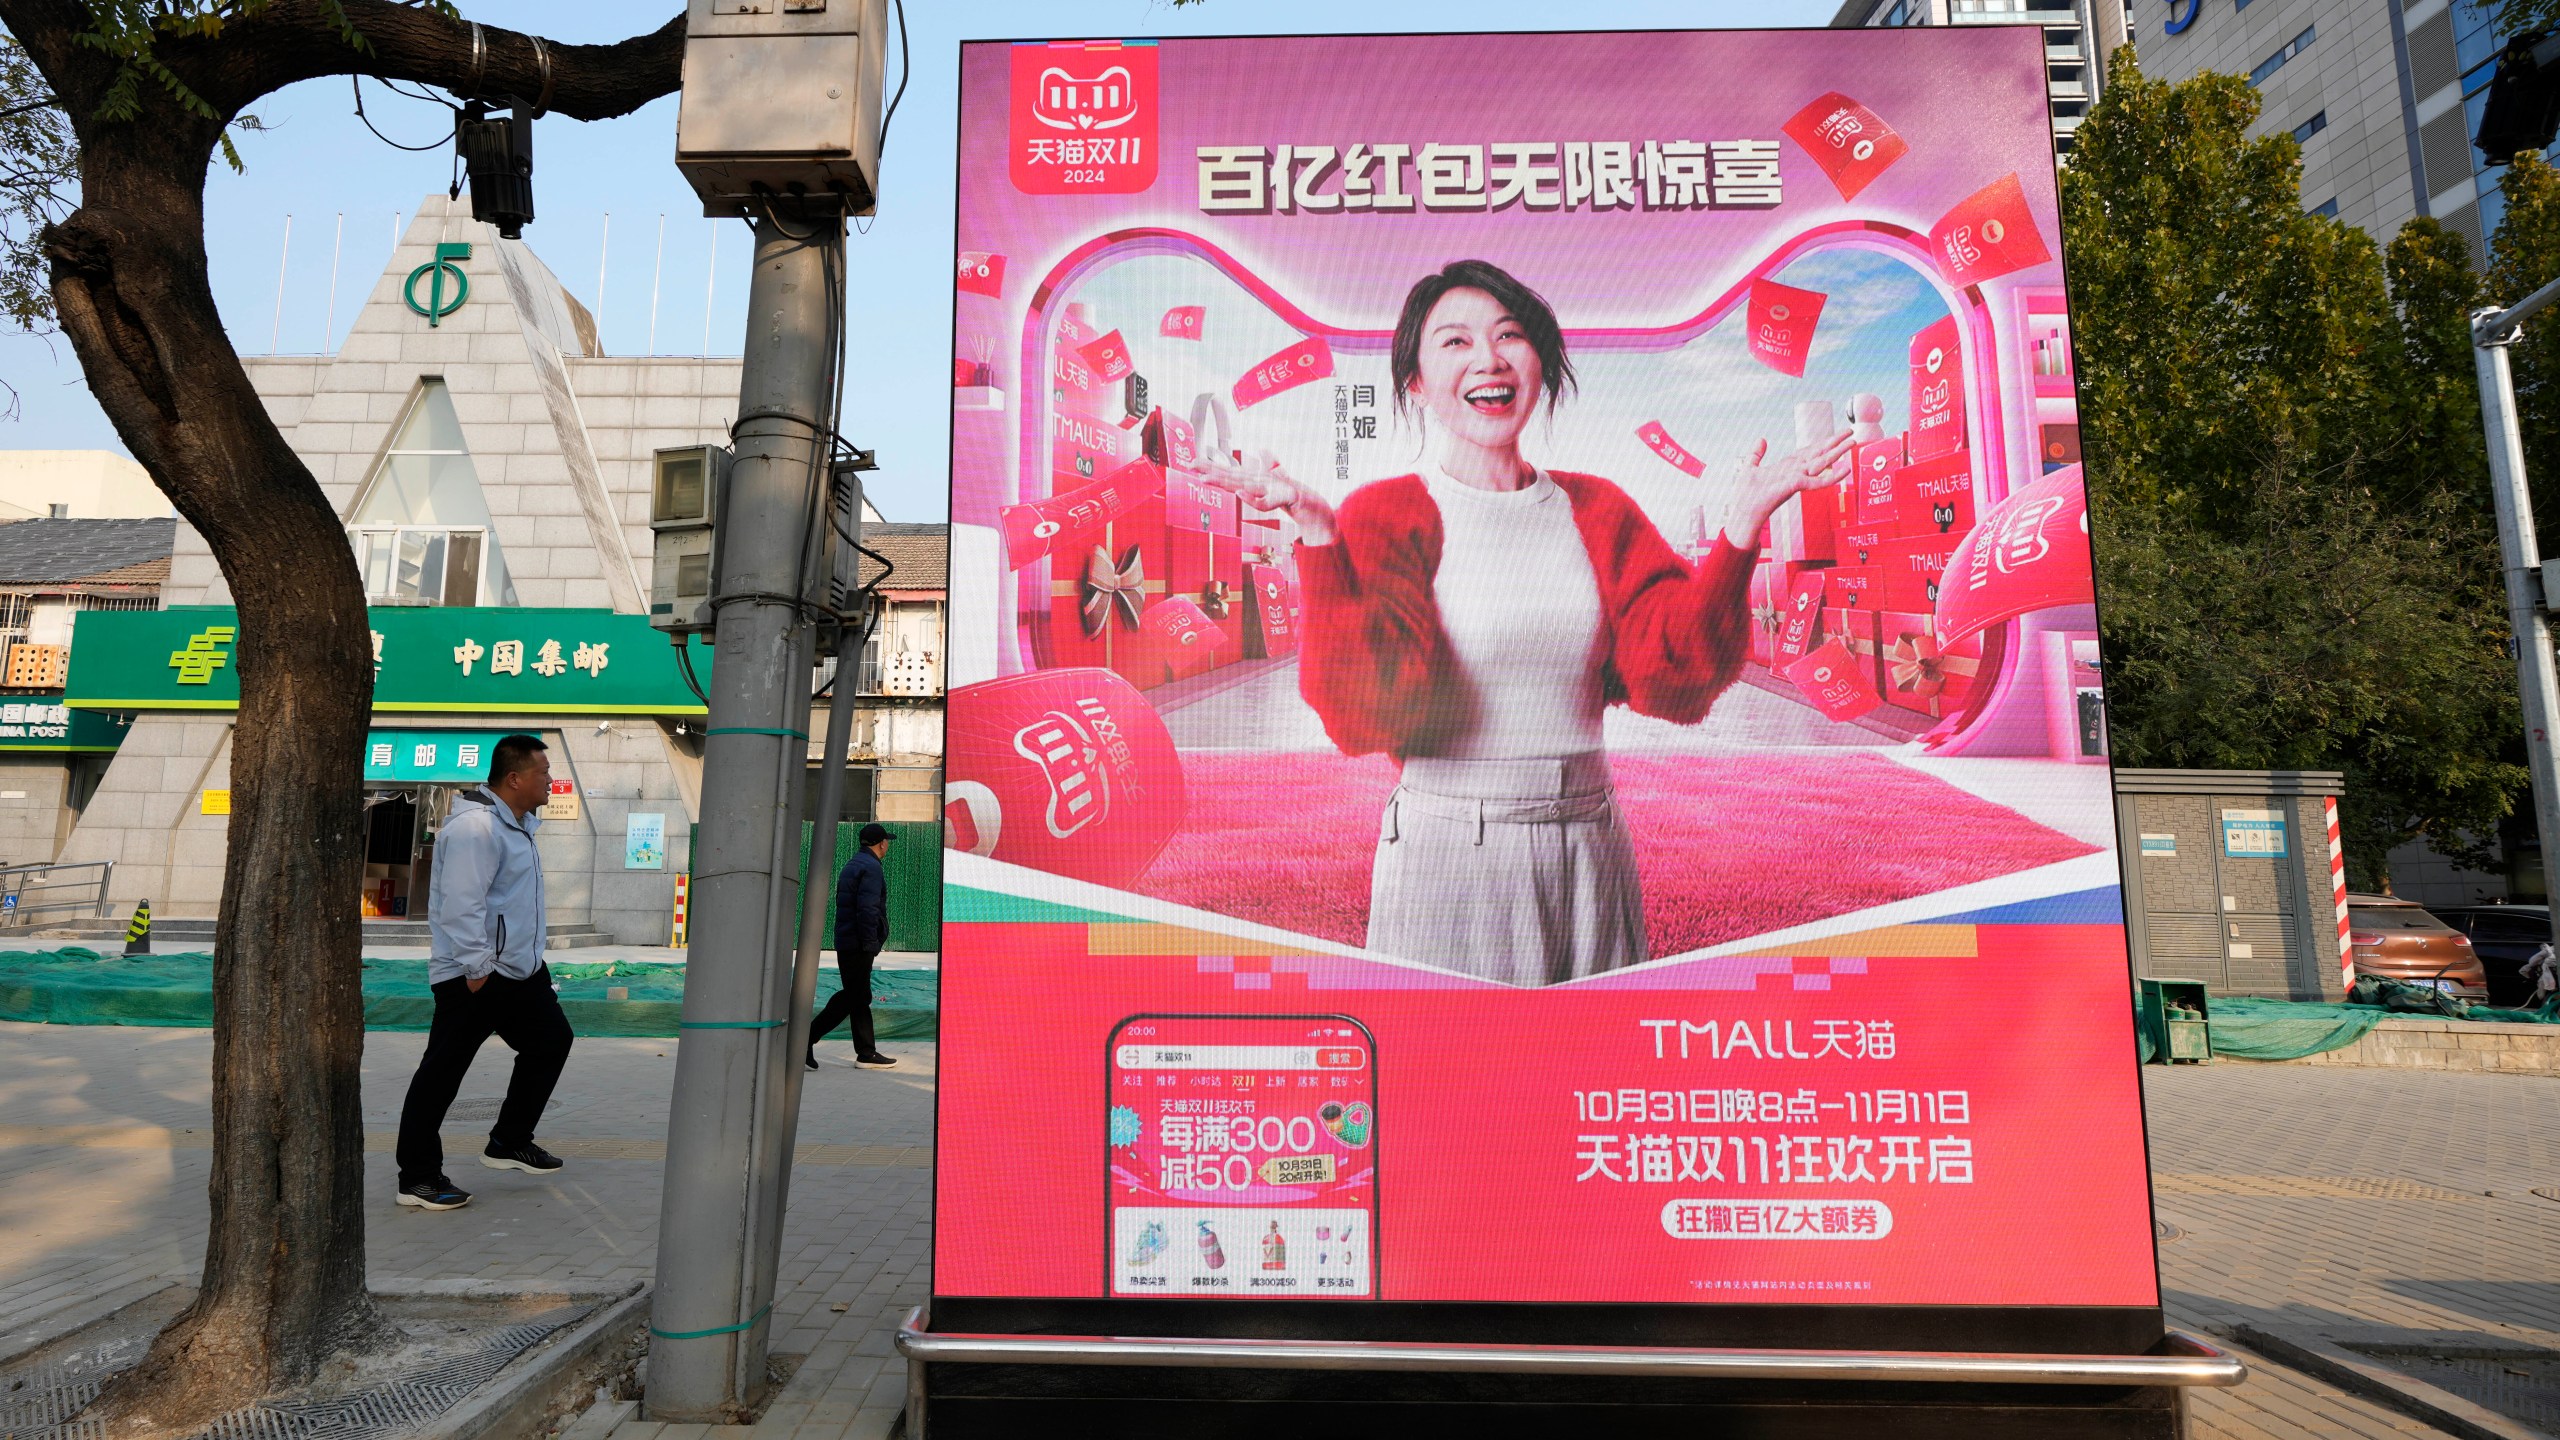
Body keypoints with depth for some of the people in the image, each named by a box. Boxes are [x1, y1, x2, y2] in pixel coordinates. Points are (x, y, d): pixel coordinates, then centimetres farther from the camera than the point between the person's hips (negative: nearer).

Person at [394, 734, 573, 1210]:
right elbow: (461, 906, -26)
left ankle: (508, 1144, 28)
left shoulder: (516, 823, 13)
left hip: (521, 969, 11)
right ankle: (418, 1177, 9)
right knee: (441, 1074, -1)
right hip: (473, 977, -11)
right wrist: (477, 968, -26)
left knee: (551, 1042, 17)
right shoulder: (476, 828, -21)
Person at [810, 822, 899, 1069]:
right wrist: (870, 943, -19)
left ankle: (867, 1053, 15)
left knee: (859, 996, 11)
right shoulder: (871, 867, -13)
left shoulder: (852, 865, 19)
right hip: (858, 944, -10)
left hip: (846, 941, 10)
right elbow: (867, 909, -22)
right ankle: (806, 1040, -8)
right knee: (851, 997, -6)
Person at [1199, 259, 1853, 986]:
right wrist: (1317, 539, -25)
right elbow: (1363, 707, -17)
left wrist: (1740, 527, -9)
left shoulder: (1597, 511, 9)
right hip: (1447, 860, -4)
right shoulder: (1384, 516, -4)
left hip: (1590, 855, 4)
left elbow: (1676, 676, -1)